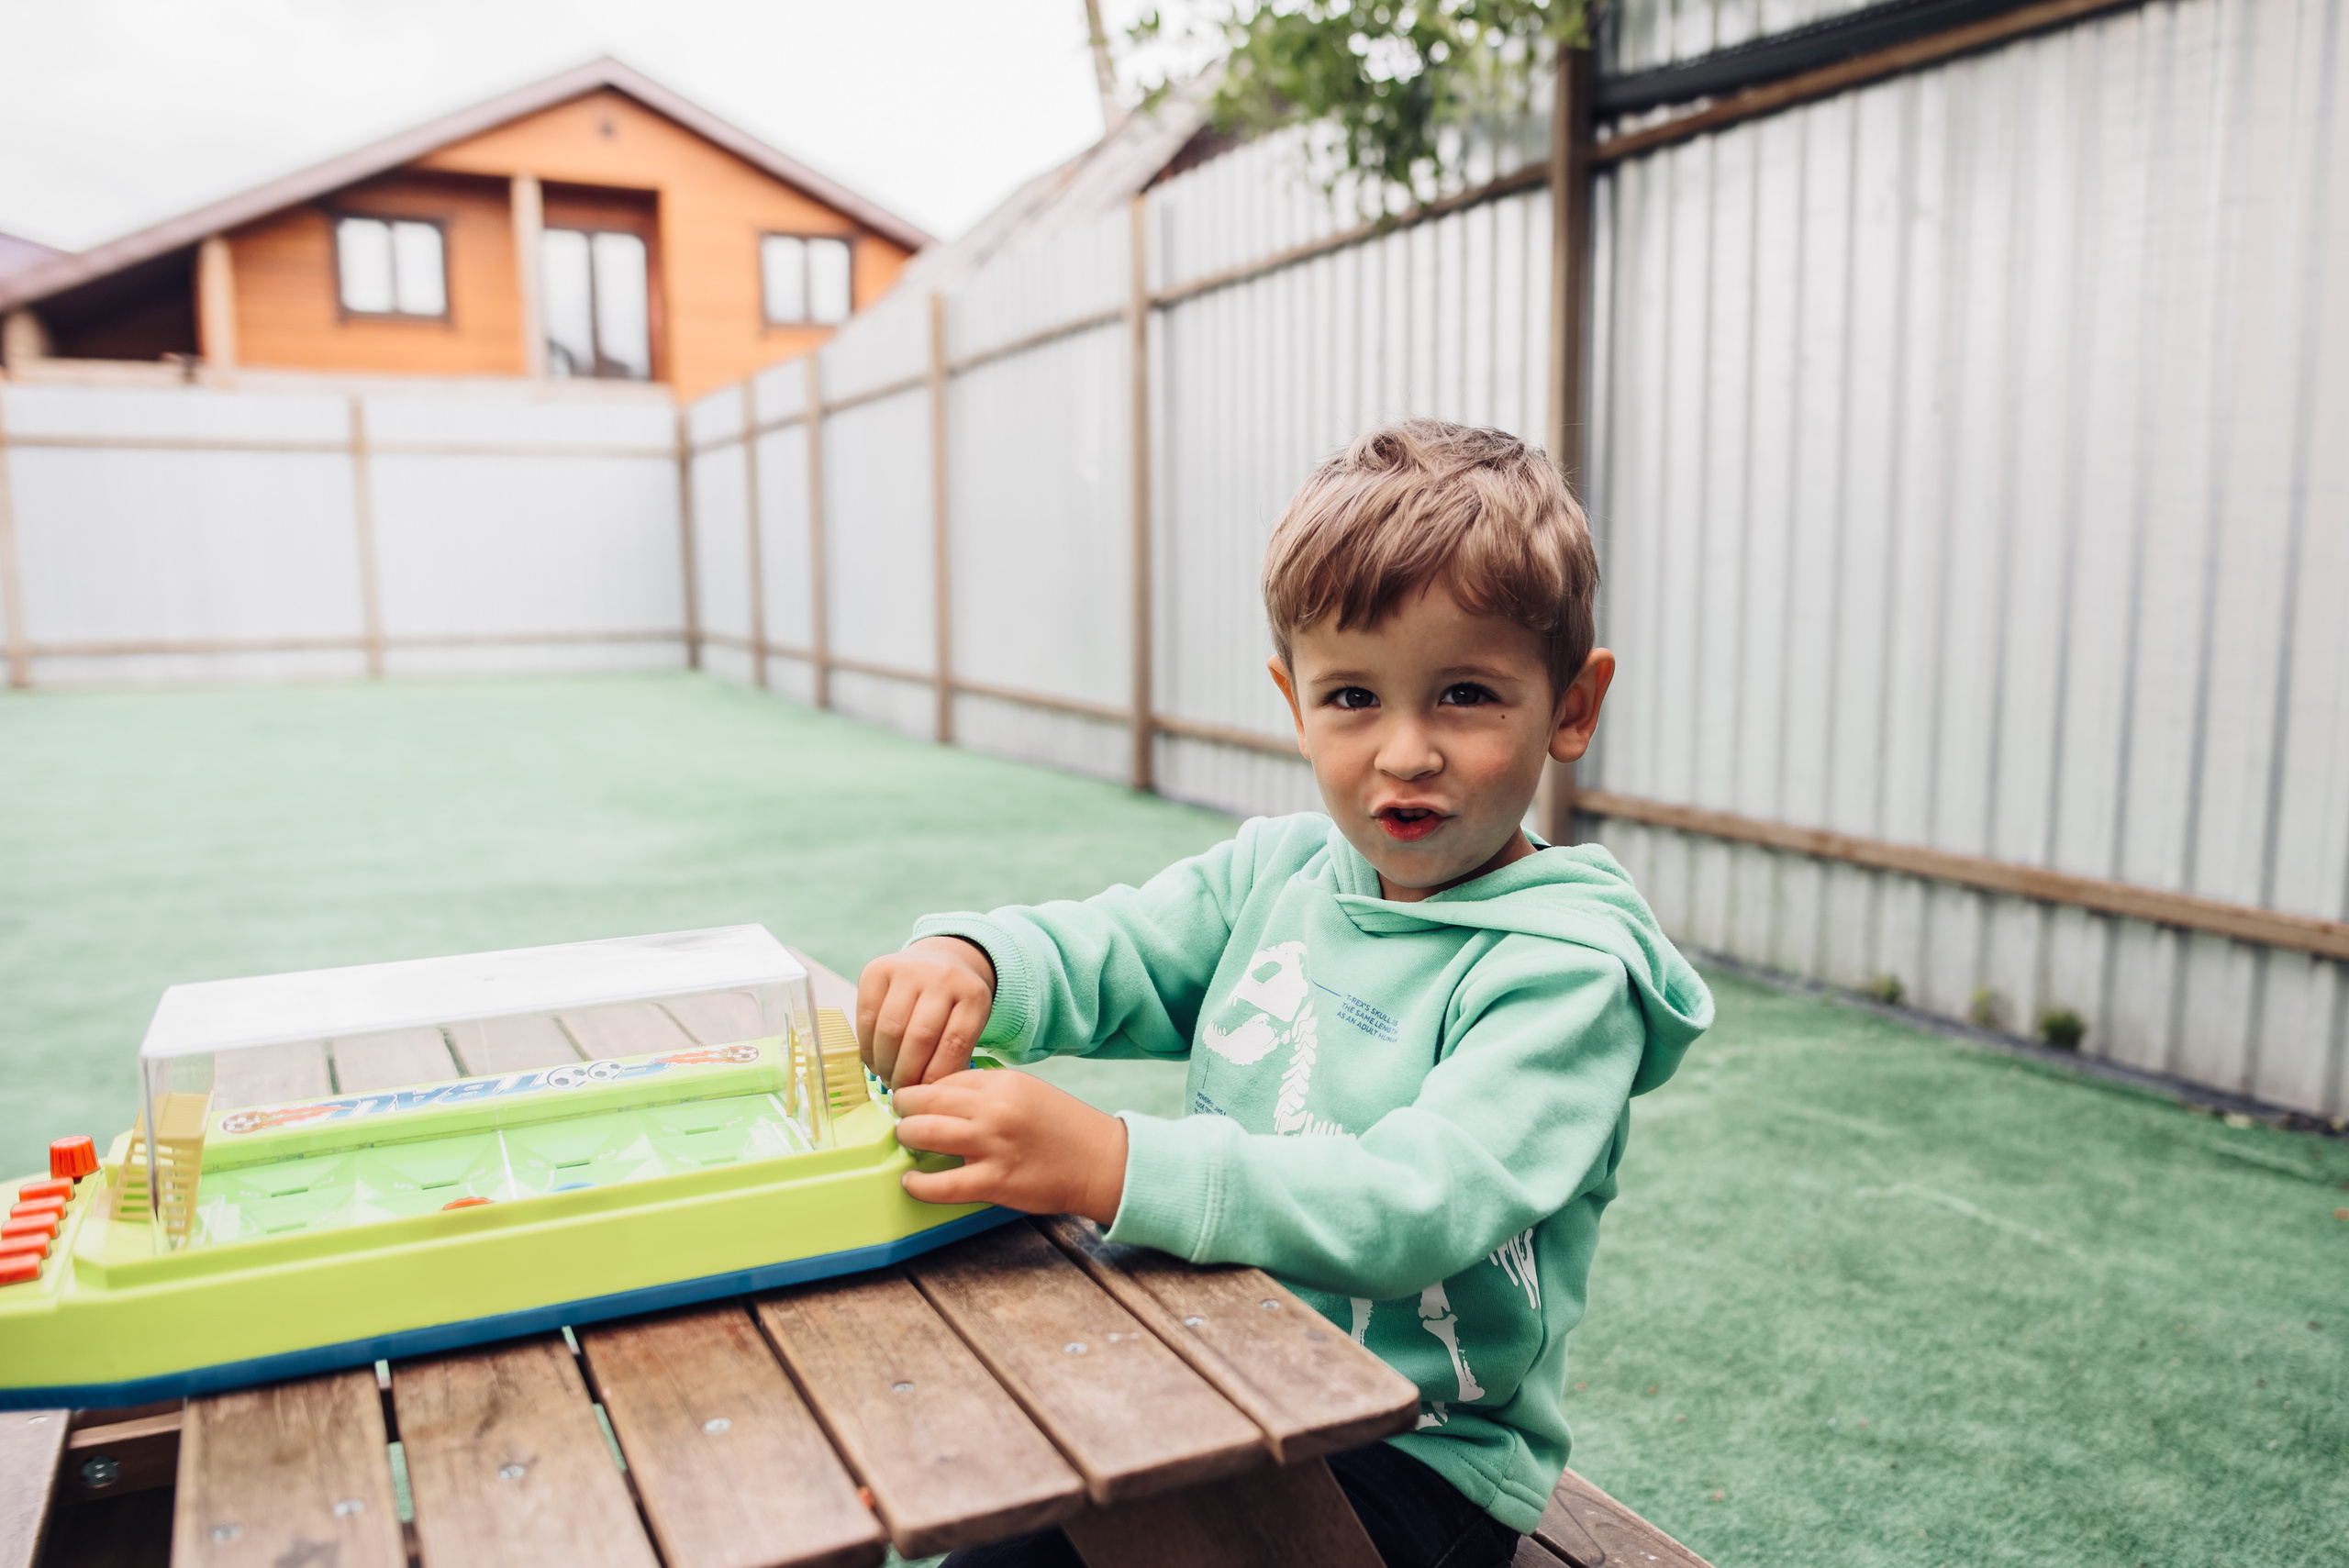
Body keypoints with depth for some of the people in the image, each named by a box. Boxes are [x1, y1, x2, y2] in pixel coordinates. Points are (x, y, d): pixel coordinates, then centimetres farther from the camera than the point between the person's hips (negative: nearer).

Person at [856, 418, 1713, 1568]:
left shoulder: (1567, 966, -18)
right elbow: (1100, 950, 1)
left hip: (1417, 1450, -5)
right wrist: (966, 961, -23)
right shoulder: (1273, 873, 3)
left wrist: (1115, 1165, -41)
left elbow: (1417, 1206, -29)